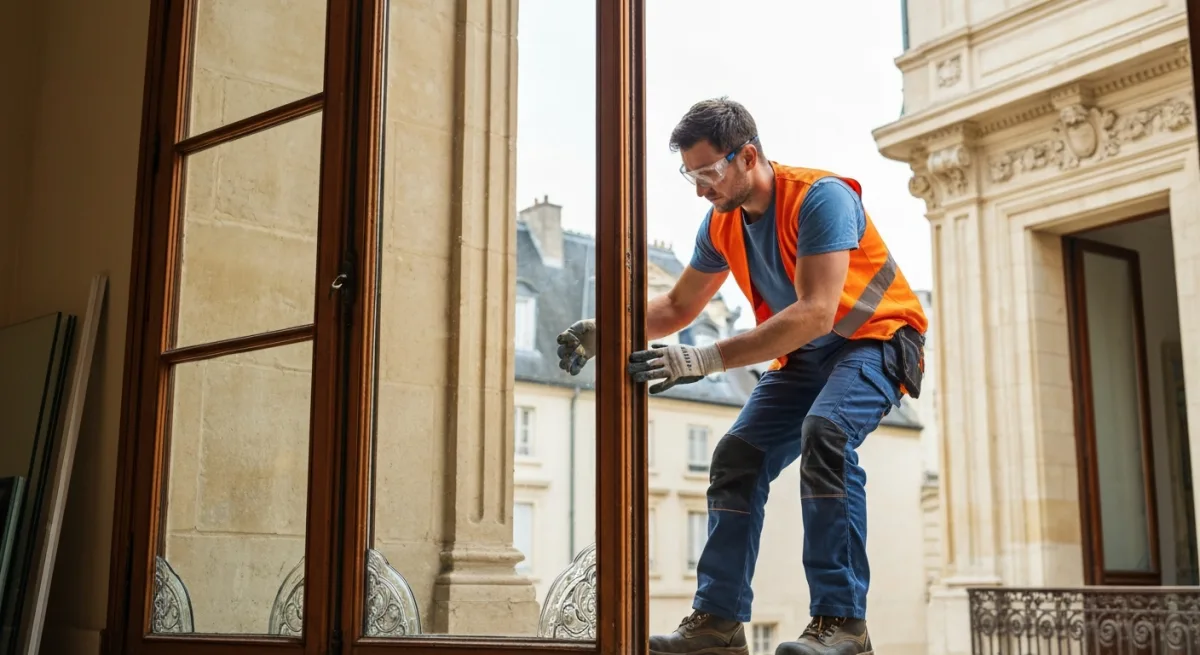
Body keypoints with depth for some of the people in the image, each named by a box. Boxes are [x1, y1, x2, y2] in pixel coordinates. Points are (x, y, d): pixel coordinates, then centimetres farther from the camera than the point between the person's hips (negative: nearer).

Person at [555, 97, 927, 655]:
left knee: (824, 430, -33)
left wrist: (705, 360, -42)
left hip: (875, 339, -7)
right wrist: (605, 333, -10)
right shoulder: (722, 223, -3)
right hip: (802, 356, 7)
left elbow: (815, 313, -36)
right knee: (737, 456, -7)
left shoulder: (820, 198, -26)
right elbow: (678, 306, 9)